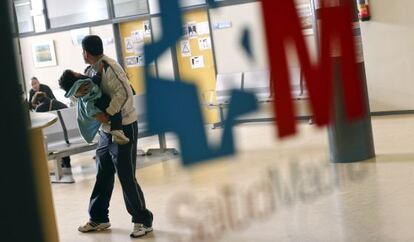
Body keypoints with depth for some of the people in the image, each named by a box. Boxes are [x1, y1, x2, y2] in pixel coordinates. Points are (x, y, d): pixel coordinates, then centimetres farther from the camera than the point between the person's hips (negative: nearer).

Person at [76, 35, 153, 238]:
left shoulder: (108, 67, -21)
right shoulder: (92, 70, 7)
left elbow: (124, 93, -29)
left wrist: (106, 114, -27)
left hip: (124, 128, -9)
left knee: (126, 177, -4)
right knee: (103, 176, 16)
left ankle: (143, 220, 9)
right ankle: (98, 218, 28)